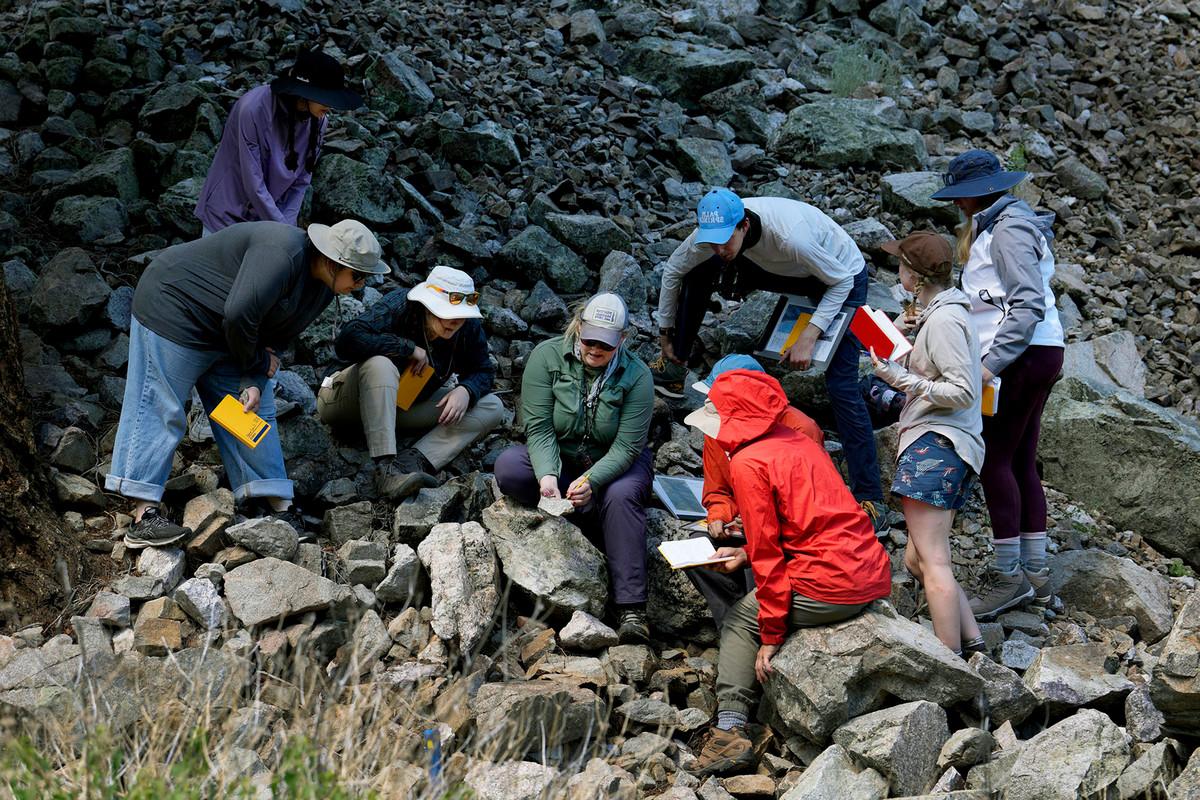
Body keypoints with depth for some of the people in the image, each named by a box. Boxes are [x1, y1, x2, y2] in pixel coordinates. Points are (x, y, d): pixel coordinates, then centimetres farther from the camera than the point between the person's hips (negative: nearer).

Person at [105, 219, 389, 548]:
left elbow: (277, 337, 2)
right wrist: (255, 364, -16)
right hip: (174, 309, -9)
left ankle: (278, 507, 11)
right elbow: (239, 315, -34)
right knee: (160, 411, -10)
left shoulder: (322, 288, -1)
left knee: (255, 413, 6)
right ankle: (143, 518, -11)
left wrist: (254, 383, -12)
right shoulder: (282, 253, -31)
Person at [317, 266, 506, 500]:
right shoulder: (397, 307, -26)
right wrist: (408, 349, -33)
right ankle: (386, 468, -45)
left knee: (492, 408, -10)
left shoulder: (469, 328, -11)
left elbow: (483, 371, 3)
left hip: (405, 407, 5)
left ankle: (415, 459, -31)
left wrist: (466, 390, -21)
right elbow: (346, 342, -39)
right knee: (380, 364, -39)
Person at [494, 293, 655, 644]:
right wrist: (547, 475, -36)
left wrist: (591, 481, -37)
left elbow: (627, 445, -20)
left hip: (614, 464, -1)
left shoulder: (636, 375, -15)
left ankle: (632, 608, -39)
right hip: (558, 459, 2)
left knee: (621, 496, -35)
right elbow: (538, 426, -18)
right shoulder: (547, 355, -13)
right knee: (508, 467, -28)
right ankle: (594, 509, -21)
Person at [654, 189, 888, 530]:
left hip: (843, 275, -7)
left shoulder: (789, 235, -41)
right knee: (699, 270, -4)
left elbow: (841, 282, -26)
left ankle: (871, 499, -16)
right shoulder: (714, 228, -22)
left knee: (841, 386, -20)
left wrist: (808, 337, -33)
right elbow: (672, 270, -3)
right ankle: (673, 365, 15)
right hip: (791, 271, 7)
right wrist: (665, 331, 4)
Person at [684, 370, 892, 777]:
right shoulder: (798, 441, 16)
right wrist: (746, 553, 23)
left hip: (830, 585, -8)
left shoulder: (747, 462, -9)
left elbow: (767, 554, -9)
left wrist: (771, 635, -4)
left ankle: (730, 729, 2)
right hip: (875, 576, 8)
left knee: (739, 621, 14)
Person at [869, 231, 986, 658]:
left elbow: (964, 394, -16)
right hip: (938, 445, 11)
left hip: (936, 445, -11)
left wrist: (901, 378, -18)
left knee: (932, 562, -14)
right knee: (917, 560, 13)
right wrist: (908, 328, 23)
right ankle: (974, 647, 9)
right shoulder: (942, 312, 20)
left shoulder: (943, 320, -12)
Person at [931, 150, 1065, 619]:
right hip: (1036, 355, 10)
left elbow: (1029, 305, -21)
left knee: (995, 460, -8)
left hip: (1023, 355, -10)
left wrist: (992, 363, -25)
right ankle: (1035, 574, 14)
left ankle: (1009, 576, -5)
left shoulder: (1008, 230, -13)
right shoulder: (993, 226, 18)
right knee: (1020, 463, 10)